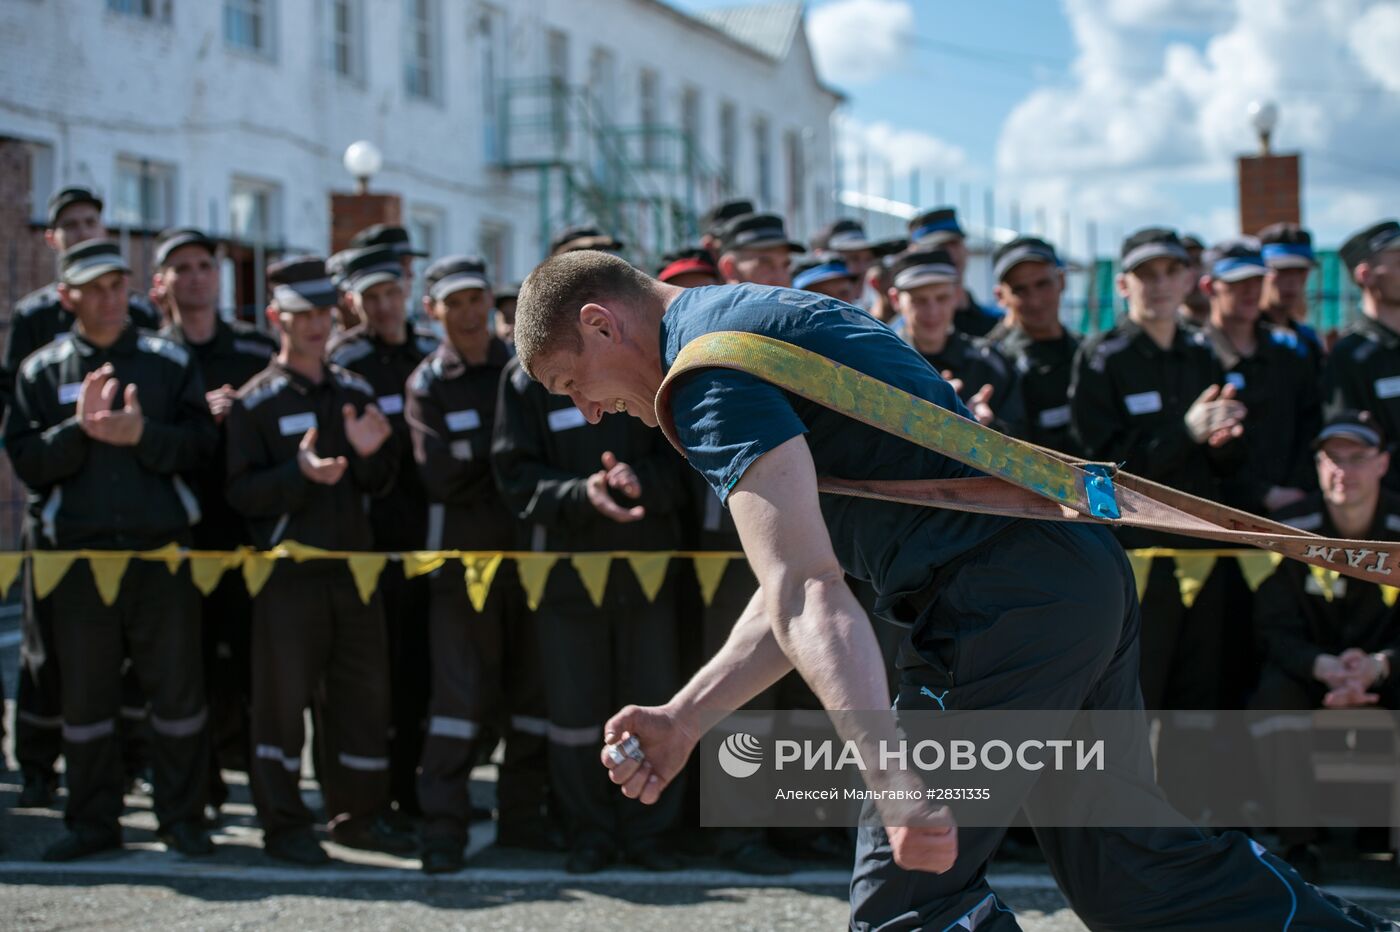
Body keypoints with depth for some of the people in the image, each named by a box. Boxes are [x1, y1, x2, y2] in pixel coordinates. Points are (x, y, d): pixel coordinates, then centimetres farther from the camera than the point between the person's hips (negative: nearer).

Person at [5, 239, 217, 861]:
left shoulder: (170, 362, 7)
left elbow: (200, 443, 0)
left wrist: (143, 436, -16)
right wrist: (79, 429, -16)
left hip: (162, 551, 0)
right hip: (79, 553, 0)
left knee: (177, 687, 3)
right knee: (85, 692, 7)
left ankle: (182, 816, 14)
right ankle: (92, 821, 18)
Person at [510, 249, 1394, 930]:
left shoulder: (709, 367, -9)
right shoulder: (770, 316, 23)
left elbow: (806, 600, -23)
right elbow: (805, 591, 23)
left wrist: (892, 781, -30)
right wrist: (681, 720, 17)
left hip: (1011, 592, -10)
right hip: (1088, 569, 10)